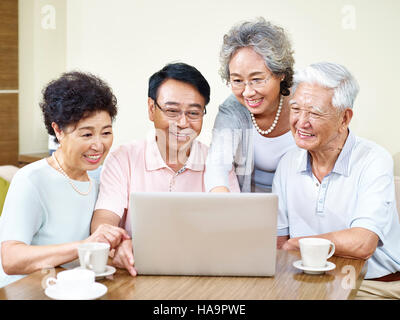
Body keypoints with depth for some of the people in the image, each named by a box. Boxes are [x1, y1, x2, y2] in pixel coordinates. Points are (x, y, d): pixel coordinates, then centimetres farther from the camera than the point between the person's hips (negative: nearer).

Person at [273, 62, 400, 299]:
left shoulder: (374, 161, -9)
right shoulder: (288, 164, 10)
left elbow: (361, 245, -22)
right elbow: (278, 242, 13)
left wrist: (296, 243, -9)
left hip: (375, 287, -4)